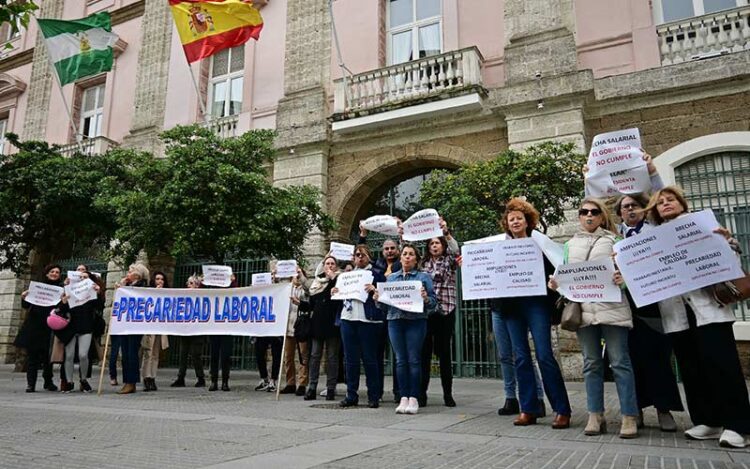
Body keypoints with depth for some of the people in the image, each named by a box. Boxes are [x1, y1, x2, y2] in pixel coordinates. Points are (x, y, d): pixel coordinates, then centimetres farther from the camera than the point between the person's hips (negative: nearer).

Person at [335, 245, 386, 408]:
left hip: (368, 320, -5)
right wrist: (336, 292, 6)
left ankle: (374, 396, 8)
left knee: (369, 359, -1)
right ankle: (351, 395, 16)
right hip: (348, 319, 5)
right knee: (350, 359, 8)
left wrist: (374, 290, -20)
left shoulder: (376, 274, 3)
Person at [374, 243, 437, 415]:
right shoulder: (391, 277, 16)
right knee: (400, 360, 4)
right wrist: (378, 299, -5)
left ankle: (414, 399, 5)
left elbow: (434, 301, -1)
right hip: (395, 321, 3)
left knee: (414, 360, -2)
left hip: (416, 321, -3)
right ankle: (403, 398, 10)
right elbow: (385, 304, 15)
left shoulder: (423, 277, 6)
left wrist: (426, 299, -21)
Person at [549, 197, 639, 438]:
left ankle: (629, 417, 5)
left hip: (611, 307, -3)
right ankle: (595, 416, 14)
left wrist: (623, 278, -20)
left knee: (620, 362, -2)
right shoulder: (571, 244, 18)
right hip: (583, 308, 3)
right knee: (591, 363, 7)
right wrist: (555, 283, -2)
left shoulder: (613, 240, 9)